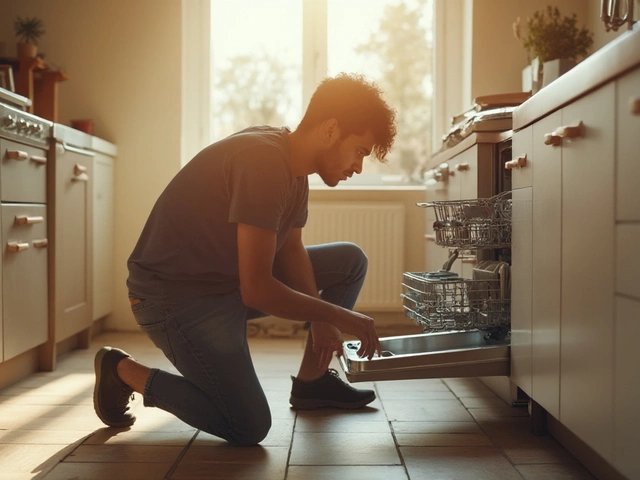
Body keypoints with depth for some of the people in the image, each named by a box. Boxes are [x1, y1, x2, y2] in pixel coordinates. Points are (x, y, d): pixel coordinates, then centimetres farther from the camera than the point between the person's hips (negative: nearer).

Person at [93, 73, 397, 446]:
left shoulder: (294, 166, 3)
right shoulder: (263, 160, -28)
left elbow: (291, 250, 10)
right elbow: (257, 290, -30)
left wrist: (320, 320, -6)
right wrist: (339, 316, -20)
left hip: (230, 279, 10)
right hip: (175, 295, -9)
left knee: (351, 261, 7)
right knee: (249, 428, -15)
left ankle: (311, 382, 16)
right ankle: (124, 372, 3)